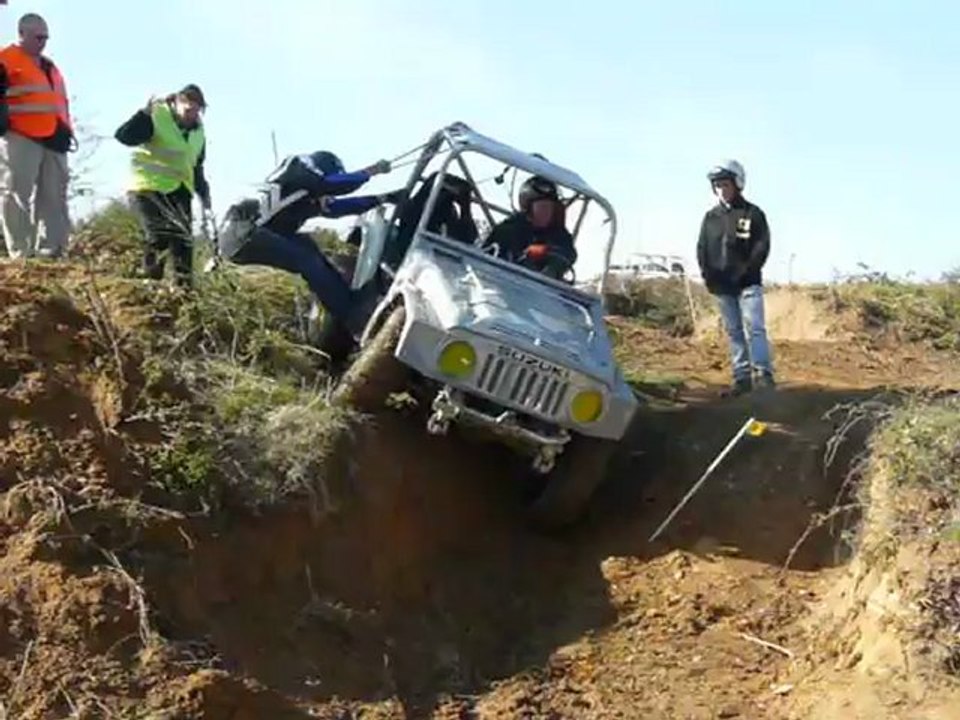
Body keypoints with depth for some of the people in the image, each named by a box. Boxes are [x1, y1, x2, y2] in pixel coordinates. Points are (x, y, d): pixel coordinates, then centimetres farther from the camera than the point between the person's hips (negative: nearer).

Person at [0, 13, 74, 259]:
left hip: (52, 140, 8)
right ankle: (22, 253, -7)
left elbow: (62, 102, 28)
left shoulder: (50, 67, 23)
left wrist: (66, 131, 21)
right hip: (20, 140, -7)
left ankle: (51, 249, 6)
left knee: (54, 197, 4)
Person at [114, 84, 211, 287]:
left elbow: (196, 166, 24)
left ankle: (185, 283, 9)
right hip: (149, 187, -7)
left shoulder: (198, 131, 11)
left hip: (179, 189, 7)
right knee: (158, 235, -16)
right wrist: (144, 115, -30)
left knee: (184, 237, 3)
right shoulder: (156, 118, -11)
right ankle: (150, 281, -10)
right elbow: (124, 136, -21)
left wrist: (203, 192, 20)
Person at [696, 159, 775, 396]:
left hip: (748, 283, -4)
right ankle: (742, 377, 7)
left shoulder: (753, 214, 0)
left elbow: (762, 247, -5)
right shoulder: (711, 217, 12)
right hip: (721, 286, 5)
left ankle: (764, 373, -18)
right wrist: (708, 275, -1)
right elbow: (702, 248, 13)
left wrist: (746, 272, -14)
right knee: (734, 332, 6)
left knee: (755, 328, -14)